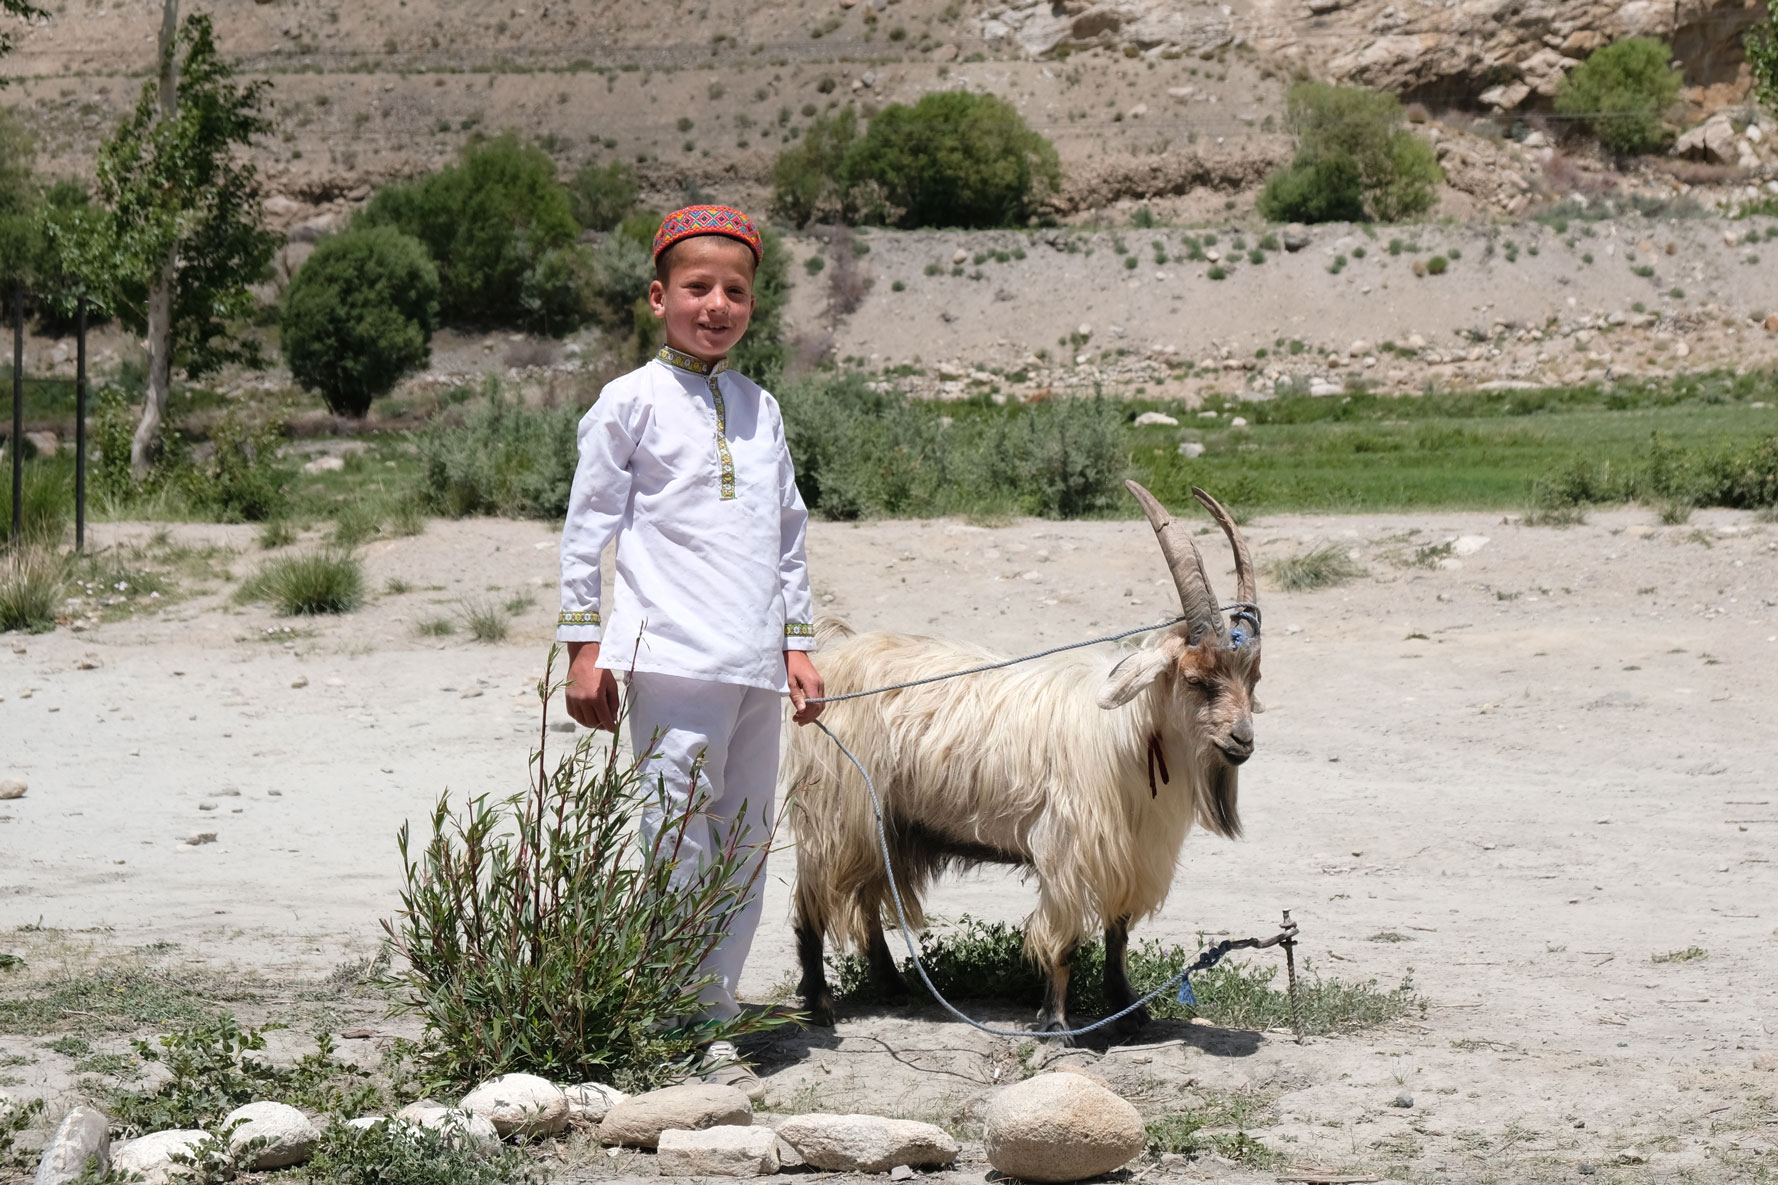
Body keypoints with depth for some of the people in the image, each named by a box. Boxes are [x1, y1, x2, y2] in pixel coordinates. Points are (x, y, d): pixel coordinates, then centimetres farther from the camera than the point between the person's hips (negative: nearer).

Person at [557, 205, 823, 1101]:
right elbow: (587, 525, 1)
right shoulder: (632, 401, 0)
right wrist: (583, 644, -2)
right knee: (681, 843, -7)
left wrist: (798, 641, 19)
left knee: (746, 843, 7)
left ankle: (713, 1016, 15)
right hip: (673, 658, -6)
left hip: (754, 663, 6)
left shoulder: (760, 409, 16)